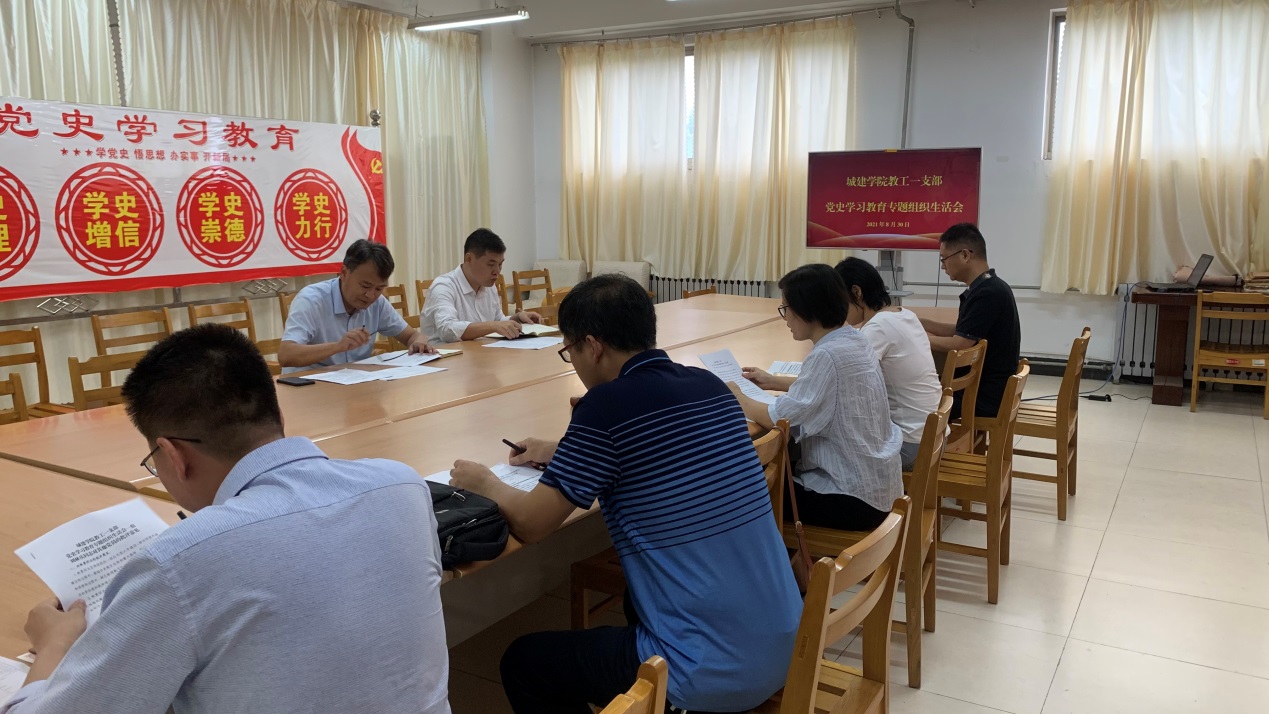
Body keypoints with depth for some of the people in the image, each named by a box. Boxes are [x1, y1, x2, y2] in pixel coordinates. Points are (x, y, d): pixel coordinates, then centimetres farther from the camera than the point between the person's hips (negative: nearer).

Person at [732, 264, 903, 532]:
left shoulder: (828, 355, -26)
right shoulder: (854, 341, 2)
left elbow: (779, 419, -25)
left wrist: (738, 398, -7)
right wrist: (773, 382, 18)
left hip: (854, 498, -9)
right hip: (874, 484, 9)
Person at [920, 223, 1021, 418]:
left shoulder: (987, 294, -23)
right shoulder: (987, 287, 8)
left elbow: (959, 345, -24)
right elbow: (959, 332, 14)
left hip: (985, 396, -9)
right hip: (982, 385, 9)